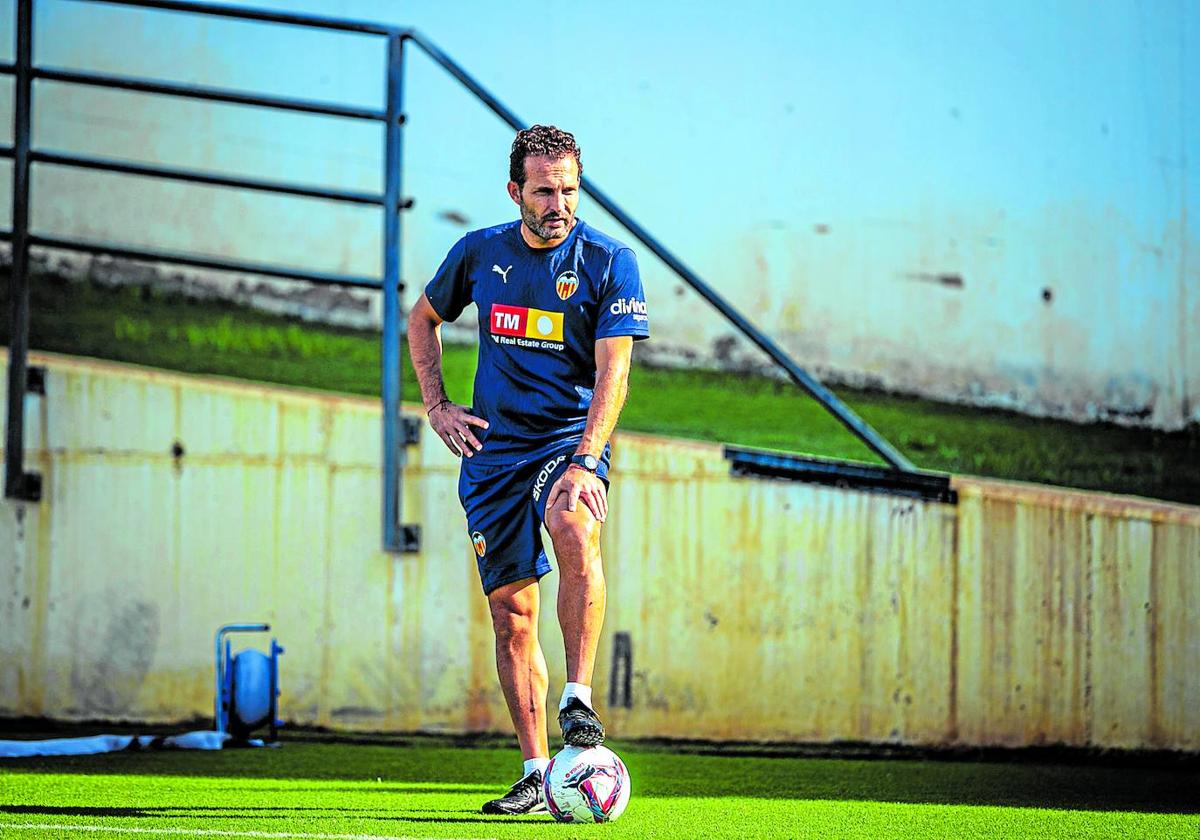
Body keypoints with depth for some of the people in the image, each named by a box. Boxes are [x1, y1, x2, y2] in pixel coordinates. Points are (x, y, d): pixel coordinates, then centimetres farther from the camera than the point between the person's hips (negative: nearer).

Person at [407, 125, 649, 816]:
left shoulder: (609, 261, -5)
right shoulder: (480, 253, 5)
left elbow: (613, 372, -13)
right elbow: (423, 318, 23)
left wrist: (585, 461, -25)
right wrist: (436, 405, 10)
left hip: (572, 437, -3)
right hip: (493, 448, 3)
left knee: (574, 528, -36)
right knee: (512, 614, 1)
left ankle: (579, 700, -33)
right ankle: (537, 775, 8)